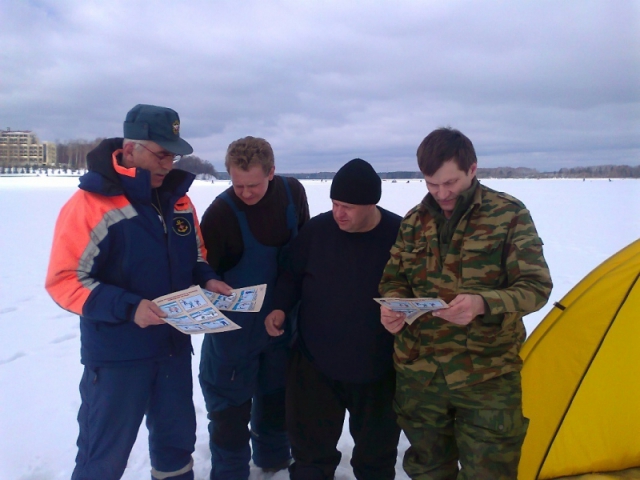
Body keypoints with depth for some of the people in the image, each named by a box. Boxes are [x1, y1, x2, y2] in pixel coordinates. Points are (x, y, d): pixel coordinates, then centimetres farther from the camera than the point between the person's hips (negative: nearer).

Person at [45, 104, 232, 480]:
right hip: (117, 356, -5)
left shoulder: (179, 198, 3)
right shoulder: (90, 203, -17)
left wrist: (207, 279, -6)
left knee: (177, 439, 23)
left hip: (175, 347, 6)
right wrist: (127, 307, -28)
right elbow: (65, 280, -17)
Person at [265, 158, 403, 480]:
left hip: (377, 369, 0)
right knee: (310, 448, 17)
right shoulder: (317, 229, -7)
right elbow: (292, 276, 5)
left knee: (376, 453, 21)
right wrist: (280, 308, -10)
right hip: (314, 364, 1)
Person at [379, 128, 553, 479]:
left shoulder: (509, 214, -8)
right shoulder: (414, 220, 3)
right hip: (418, 373, 4)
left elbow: (536, 287, -9)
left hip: (486, 377, -3)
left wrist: (483, 304, -28)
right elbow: (394, 279, 10)